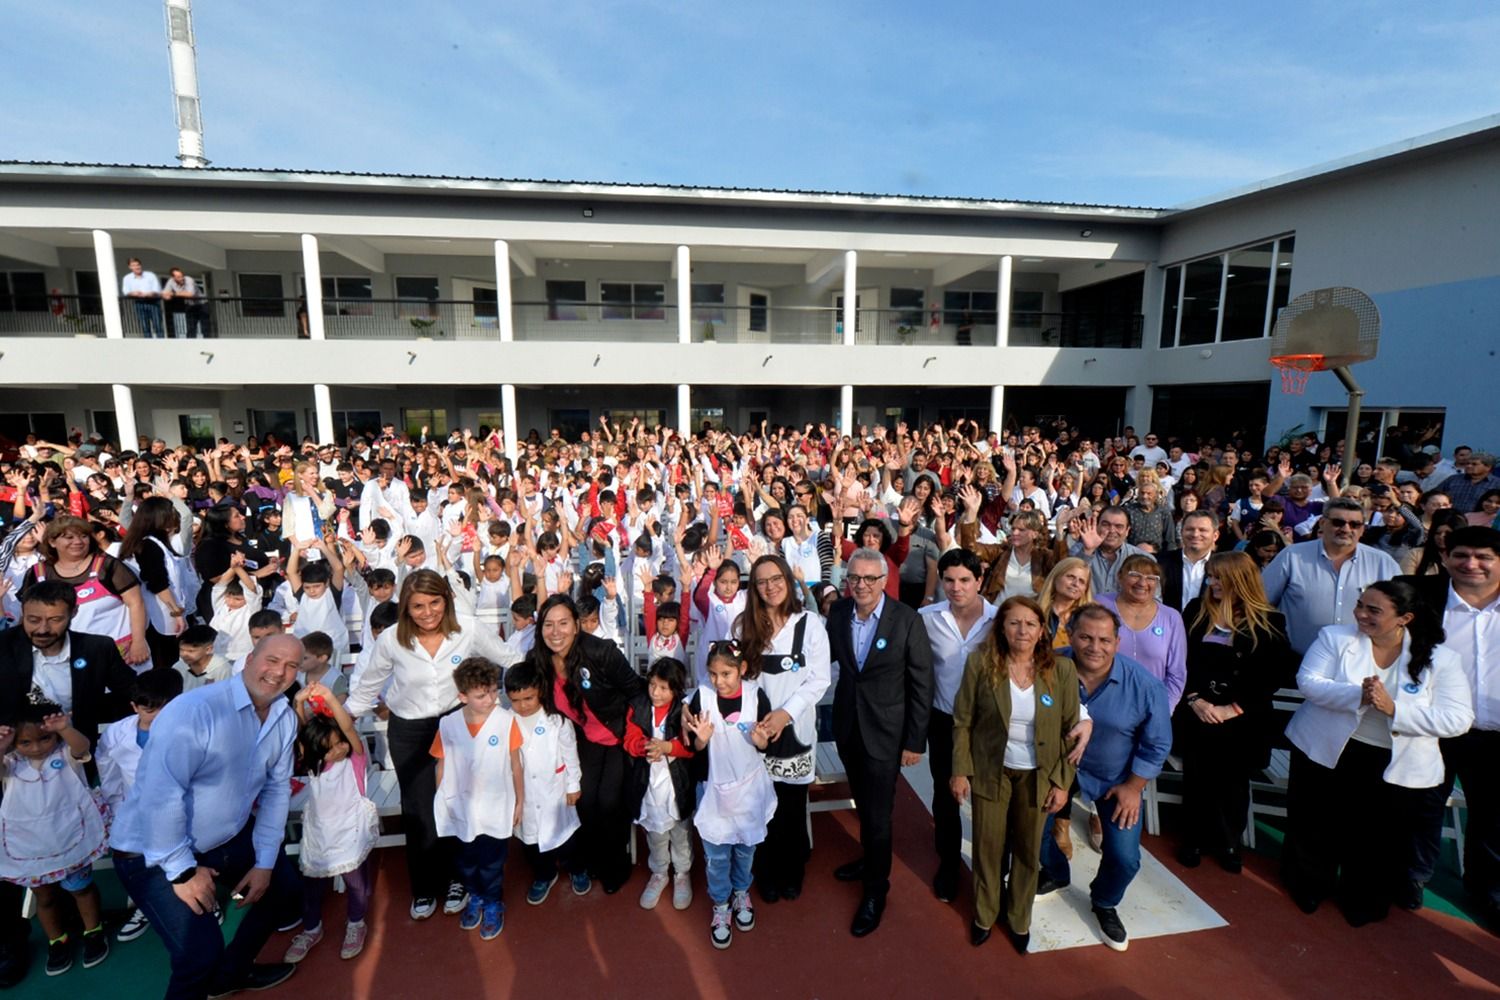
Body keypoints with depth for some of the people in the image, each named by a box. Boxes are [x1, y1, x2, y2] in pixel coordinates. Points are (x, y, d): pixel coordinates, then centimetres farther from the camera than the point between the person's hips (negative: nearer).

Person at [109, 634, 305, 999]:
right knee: (201, 953, -15)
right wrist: (183, 870, -22)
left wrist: (265, 861, 1)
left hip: (229, 837, 7)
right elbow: (161, 795, -30)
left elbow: (277, 788, 1)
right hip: (153, 851, -7)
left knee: (285, 888, 18)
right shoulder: (195, 710, -30)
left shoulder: (285, 717, -6)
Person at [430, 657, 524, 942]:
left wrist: (520, 801, -1)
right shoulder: (448, 725, -16)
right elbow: (442, 765, -1)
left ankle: (493, 903, 42)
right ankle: (474, 896, 50)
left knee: (492, 862, 16)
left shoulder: (506, 721, -21)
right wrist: (443, 800, 6)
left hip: (497, 808, -2)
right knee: (467, 860, 24)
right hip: (463, 808, 2)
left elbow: (515, 765, -9)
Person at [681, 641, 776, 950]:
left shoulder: (756, 696, -16)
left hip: (750, 786, 1)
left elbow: (765, 745, -5)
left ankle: (741, 894, 46)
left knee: (746, 846, 20)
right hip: (715, 786, 0)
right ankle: (721, 906, 34)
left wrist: (759, 739, -26)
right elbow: (697, 748, -6)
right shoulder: (703, 696, -16)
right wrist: (701, 737, -27)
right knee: (716, 854, 10)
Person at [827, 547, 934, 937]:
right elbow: (829, 656, 8)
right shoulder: (838, 612, -7)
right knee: (863, 803, 23)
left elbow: (922, 684, -13)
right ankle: (871, 859, 49)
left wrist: (915, 741, -11)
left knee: (877, 813, 6)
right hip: (848, 725, 4)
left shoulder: (908, 620, -18)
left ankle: (876, 888, 30)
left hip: (885, 731, -4)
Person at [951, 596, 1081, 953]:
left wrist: (1062, 782, -4)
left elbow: (1071, 730, -4)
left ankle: (1020, 919, 42)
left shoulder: (1061, 669, -12)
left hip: (1037, 775, 1)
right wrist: (960, 771, -8)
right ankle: (984, 914, 40)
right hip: (991, 771, -1)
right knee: (988, 846, 14)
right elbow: (962, 722, -8)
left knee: (1028, 850, 17)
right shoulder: (980, 662, -16)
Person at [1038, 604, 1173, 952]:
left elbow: (1157, 744, -9)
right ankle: (1055, 874, 45)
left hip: (1116, 779, -1)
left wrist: (1133, 786, -7)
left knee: (1125, 858, -3)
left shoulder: (1144, 685, -25)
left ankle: (1104, 903, 33)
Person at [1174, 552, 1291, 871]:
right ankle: (1195, 838, 32)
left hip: (1241, 722, -1)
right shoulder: (1196, 610, 1)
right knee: (1196, 779, 12)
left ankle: (1229, 843, 35)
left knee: (1232, 784, 13)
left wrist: (1233, 707, -13)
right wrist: (1194, 699, -11)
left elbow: (1275, 675, -8)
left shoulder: (1269, 622, -6)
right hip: (1195, 715, 2)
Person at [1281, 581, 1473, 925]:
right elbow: (1308, 681, -14)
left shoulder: (1441, 659, -6)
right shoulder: (1335, 637, -7)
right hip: (1326, 754, 0)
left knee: (1382, 844, 14)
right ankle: (1308, 889, 40)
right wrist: (1358, 695, -30)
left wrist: (1394, 708, -25)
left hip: (1398, 768, 0)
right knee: (1316, 831, 15)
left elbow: (1458, 718, -12)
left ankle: (1363, 903, 40)